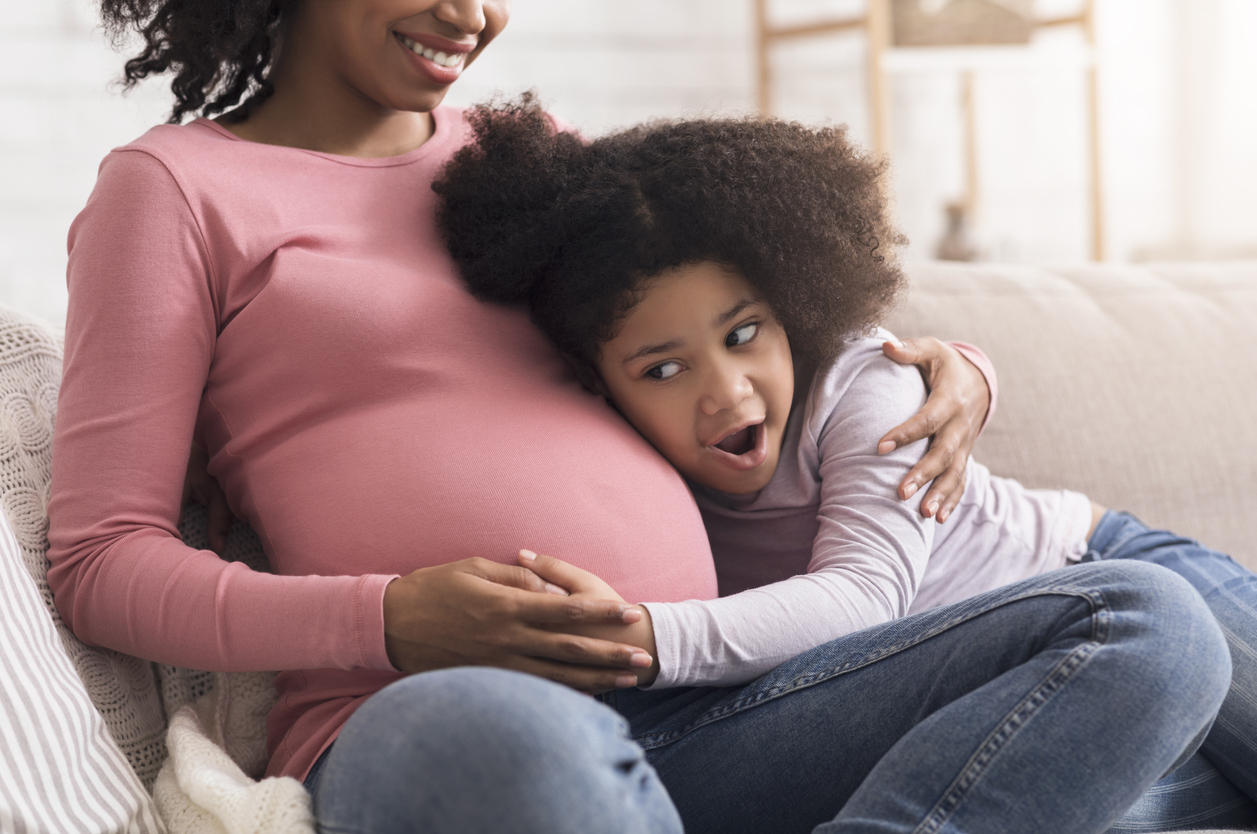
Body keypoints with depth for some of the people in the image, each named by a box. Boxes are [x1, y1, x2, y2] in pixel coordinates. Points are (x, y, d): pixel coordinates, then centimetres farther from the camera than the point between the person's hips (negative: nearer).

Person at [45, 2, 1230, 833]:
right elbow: (102, 564, 2)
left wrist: (938, 361, 15)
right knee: (497, 735, -43)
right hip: (419, 730, -5)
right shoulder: (172, 186, 10)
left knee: (1153, 630, -14)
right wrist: (390, 620, -15)